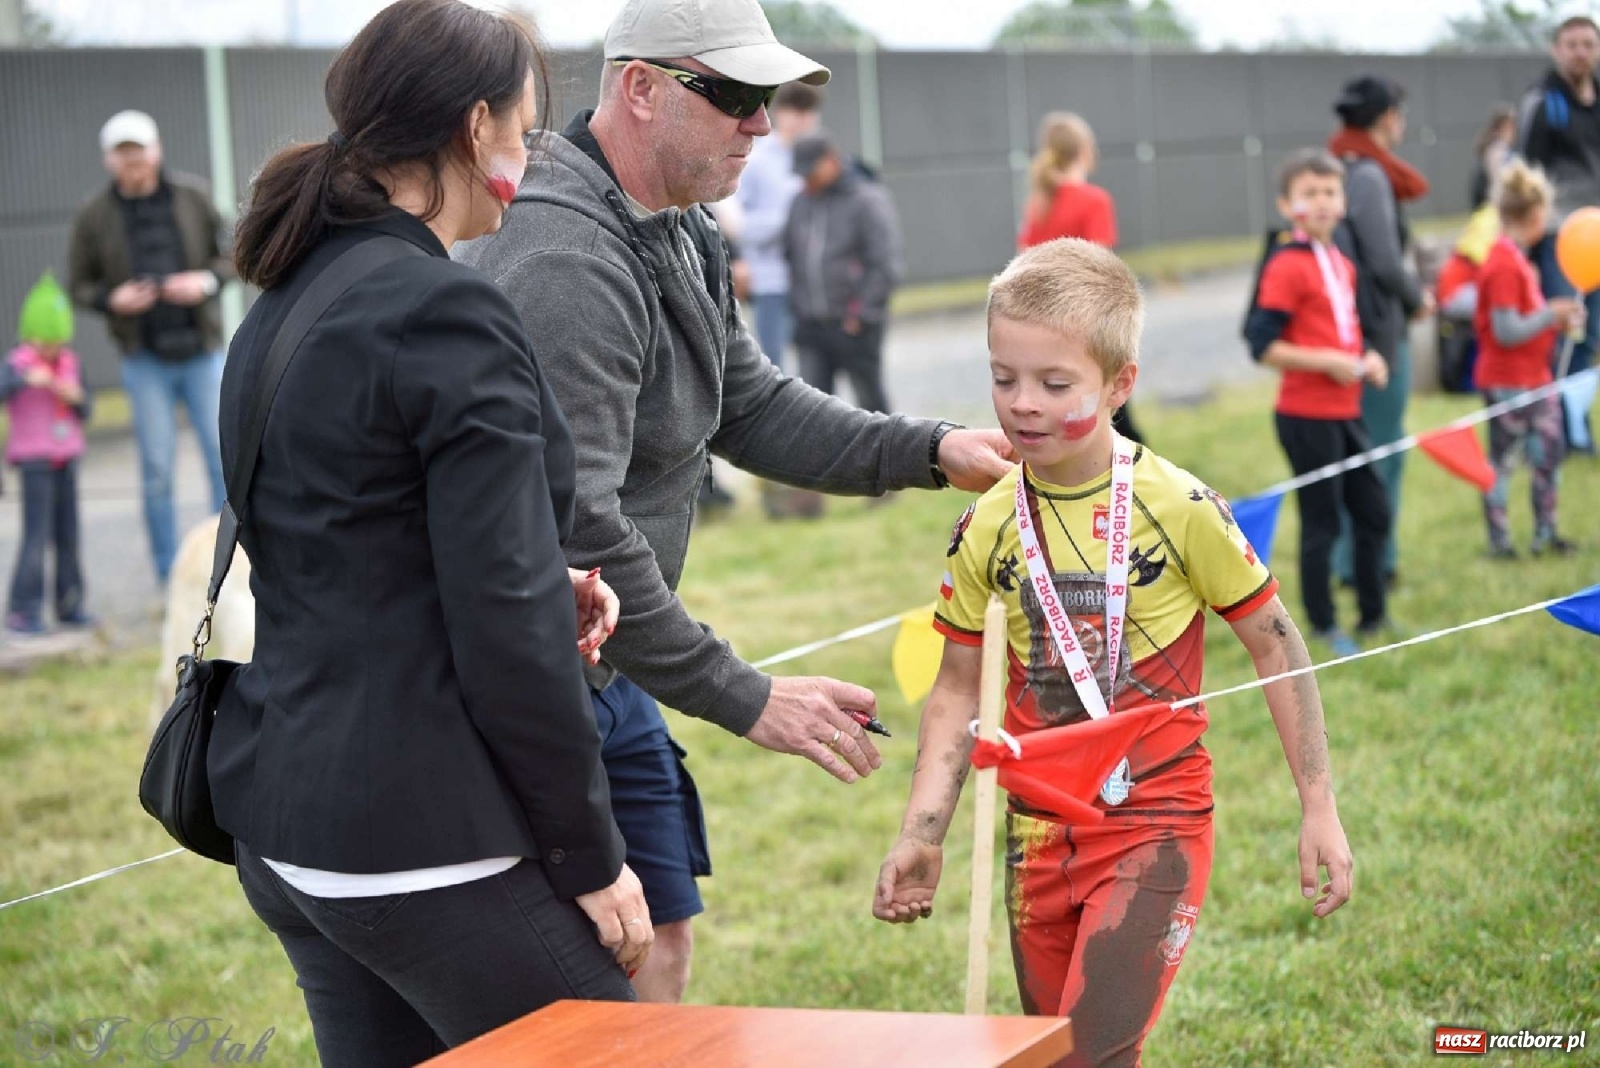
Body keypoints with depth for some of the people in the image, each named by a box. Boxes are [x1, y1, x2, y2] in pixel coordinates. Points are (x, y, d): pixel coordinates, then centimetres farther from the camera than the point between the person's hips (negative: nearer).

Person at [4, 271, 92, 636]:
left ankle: (70, 604, 16)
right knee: (37, 534, -10)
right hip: (34, 459, -6)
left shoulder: (70, 363, 8)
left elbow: (84, 413, 12)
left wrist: (75, 398, -8)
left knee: (68, 533, 8)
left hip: (66, 458, 6)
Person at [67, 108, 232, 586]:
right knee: (157, 469, 1)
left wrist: (208, 281, -13)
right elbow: (80, 286, 4)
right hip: (145, 361, -1)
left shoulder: (192, 197, 1)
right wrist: (113, 299, -15)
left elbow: (230, 256, 7)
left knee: (223, 457, 0)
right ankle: (170, 577, 9)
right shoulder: (93, 216, -2)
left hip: (202, 351, 1)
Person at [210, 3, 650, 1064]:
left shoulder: (285, 305, 11)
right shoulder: (450, 315, -16)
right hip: (418, 838, -9)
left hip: (280, 820, 9)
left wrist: (547, 583, 6)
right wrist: (591, 858, -10)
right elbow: (505, 628, -18)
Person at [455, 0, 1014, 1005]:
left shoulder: (680, 235, 8)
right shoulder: (566, 261, -25)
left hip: (601, 671, 10)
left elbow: (753, 409, 16)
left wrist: (931, 450, 3)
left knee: (660, 939, 15)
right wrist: (746, 699, -23)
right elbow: (576, 536, -28)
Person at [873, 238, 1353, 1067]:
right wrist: (921, 834, 1)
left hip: (1157, 826, -5)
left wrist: (1319, 810, -3)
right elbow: (958, 692, 9)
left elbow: (1274, 646, -3)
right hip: (1039, 834, 5)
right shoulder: (985, 532, -1)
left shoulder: (1179, 509, -12)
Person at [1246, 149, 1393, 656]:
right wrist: (1330, 363, -21)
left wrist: (1368, 359, 4)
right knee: (1321, 522, 1)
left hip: (1346, 411, 8)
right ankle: (1323, 627, 14)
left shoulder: (1342, 265, 11)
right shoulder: (1286, 268, -14)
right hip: (1307, 417, -8)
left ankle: (1374, 615, 27)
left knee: (1374, 512, 14)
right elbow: (1263, 346, -19)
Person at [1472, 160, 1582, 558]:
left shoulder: (1515, 258, 10)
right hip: (1507, 382, -10)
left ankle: (1545, 533, 24)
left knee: (1550, 451, 14)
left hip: (1535, 377, 10)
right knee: (1503, 461, 1)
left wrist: (1557, 317, 6)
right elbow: (1506, 331, -25)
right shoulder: (1505, 265, -22)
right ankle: (1499, 540, 10)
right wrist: (1553, 315, -16)